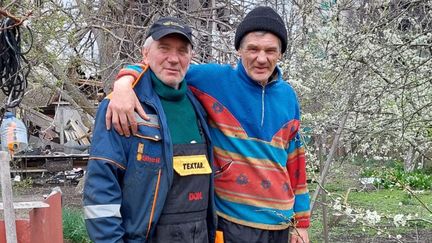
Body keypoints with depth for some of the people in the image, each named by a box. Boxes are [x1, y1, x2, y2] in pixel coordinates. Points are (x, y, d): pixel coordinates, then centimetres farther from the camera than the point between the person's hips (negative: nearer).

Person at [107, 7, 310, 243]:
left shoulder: (288, 96, 7)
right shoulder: (215, 79, -7)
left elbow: (294, 161, 12)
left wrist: (301, 220, 13)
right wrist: (125, 81, -28)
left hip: (279, 223, 5)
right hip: (232, 222, -4)